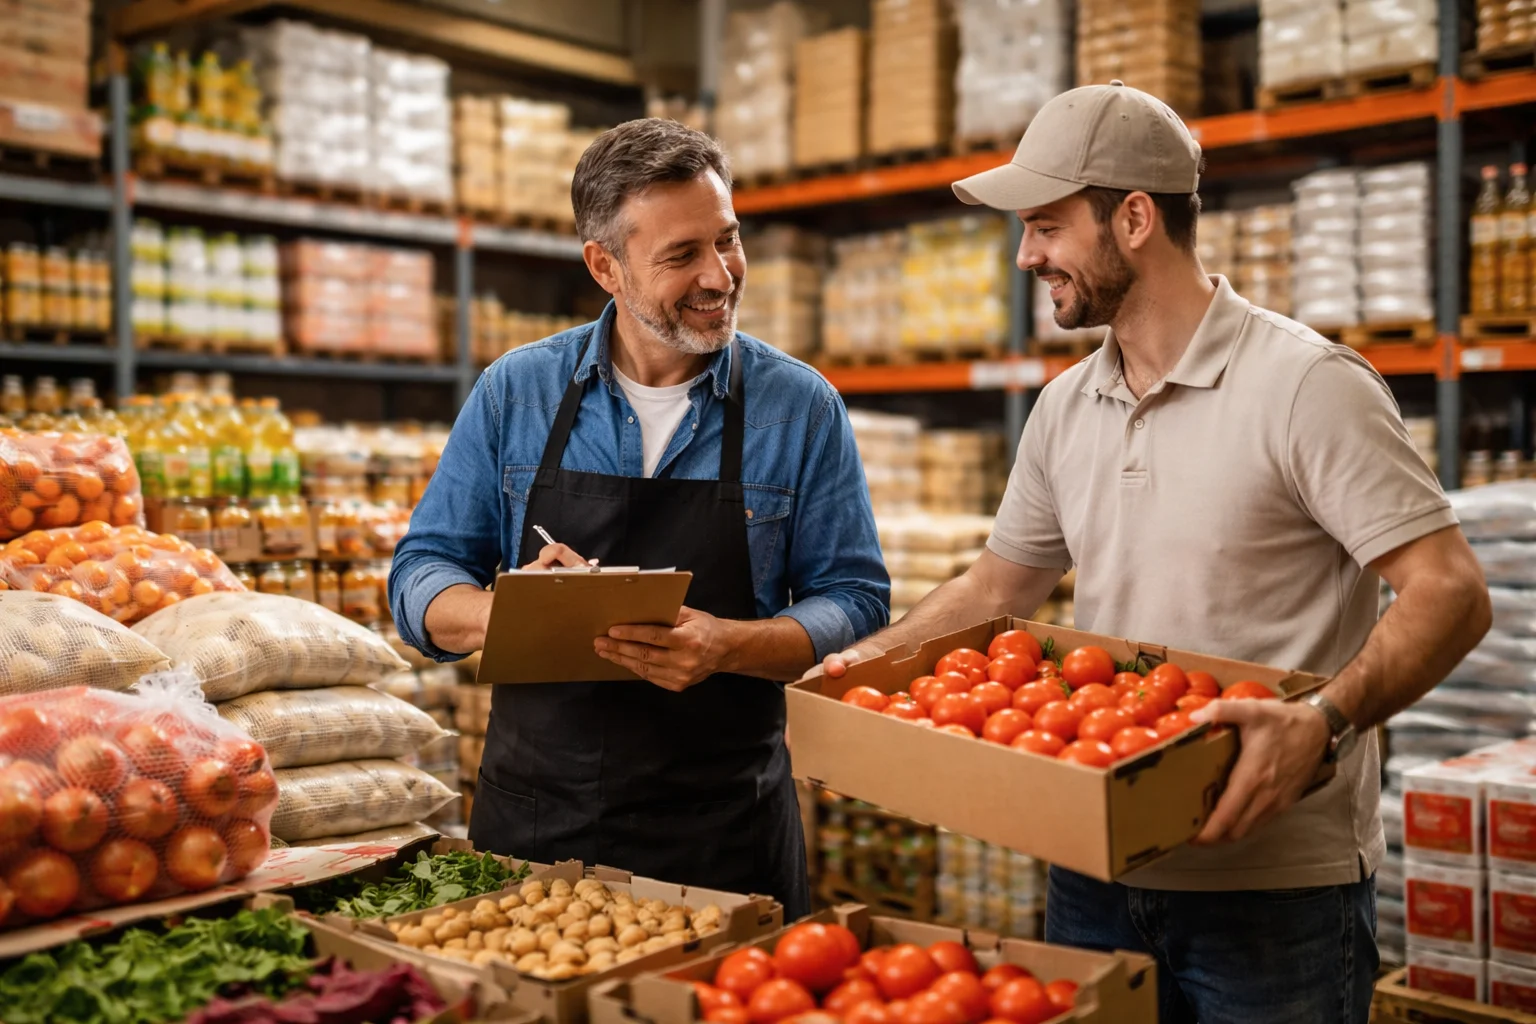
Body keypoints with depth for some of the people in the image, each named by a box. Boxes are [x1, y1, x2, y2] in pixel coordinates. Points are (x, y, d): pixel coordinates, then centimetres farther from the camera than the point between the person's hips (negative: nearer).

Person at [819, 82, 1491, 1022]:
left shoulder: (1307, 385, -13)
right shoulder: (1064, 410, 8)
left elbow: (1450, 593, -16)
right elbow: (1002, 585, 17)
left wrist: (1320, 723, -31)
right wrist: (868, 660, 3)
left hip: (1279, 883, -6)